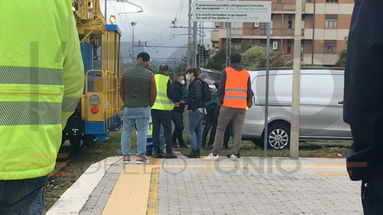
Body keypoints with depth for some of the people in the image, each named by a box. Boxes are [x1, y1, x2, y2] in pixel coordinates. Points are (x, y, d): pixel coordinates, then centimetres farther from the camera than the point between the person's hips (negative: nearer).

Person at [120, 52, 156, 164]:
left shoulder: (127, 72, 0)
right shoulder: (149, 75, -8)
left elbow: (122, 91, 7)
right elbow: (153, 93, -6)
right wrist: (149, 105, 10)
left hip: (128, 107, 2)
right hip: (143, 108, -2)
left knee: (126, 131, 9)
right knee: (142, 132, 4)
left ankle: (126, 156, 9)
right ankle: (140, 156, 3)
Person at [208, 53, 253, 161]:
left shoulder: (226, 71, 3)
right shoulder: (246, 73, 11)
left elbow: (221, 87, 0)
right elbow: (249, 90, 12)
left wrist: (220, 99, 14)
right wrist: (249, 102, 25)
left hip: (228, 105, -2)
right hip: (241, 106, 3)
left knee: (220, 128, 4)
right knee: (238, 130, 5)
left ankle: (215, 153, 3)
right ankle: (234, 153, -1)